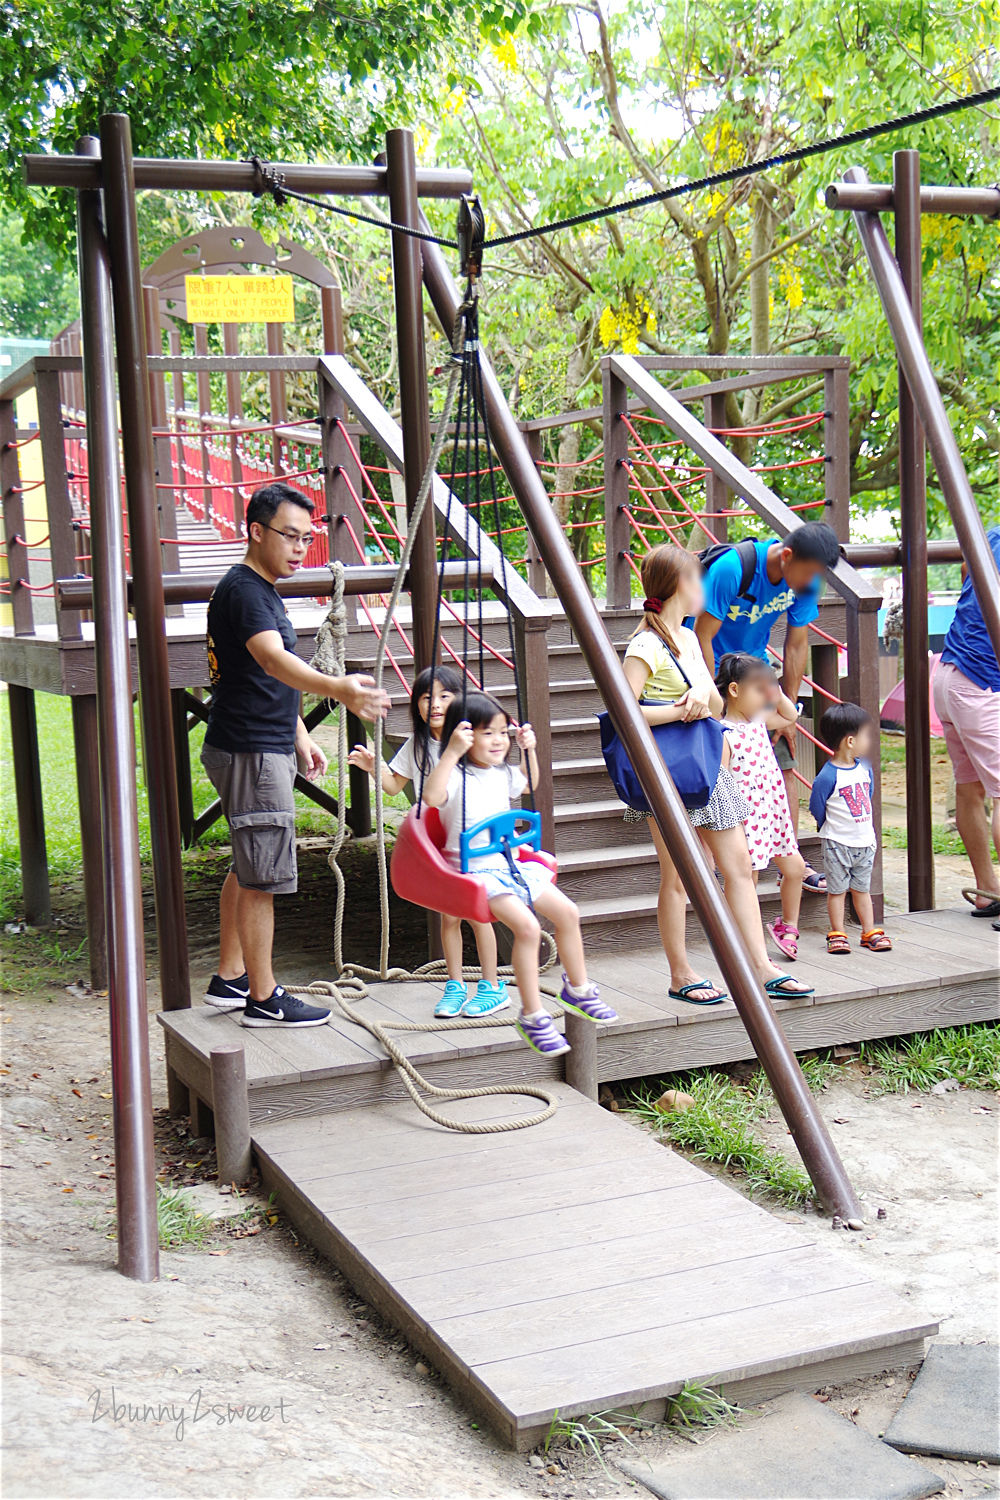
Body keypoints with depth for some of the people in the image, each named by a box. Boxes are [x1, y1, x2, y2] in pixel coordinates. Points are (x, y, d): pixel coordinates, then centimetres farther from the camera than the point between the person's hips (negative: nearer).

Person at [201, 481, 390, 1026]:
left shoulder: (263, 590, 15)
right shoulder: (241, 590, -18)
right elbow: (273, 659, -37)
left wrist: (300, 736, 26)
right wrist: (338, 689, -52)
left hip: (267, 748, 11)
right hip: (250, 753, -11)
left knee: (247, 869, 17)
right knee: (262, 878, -5)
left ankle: (229, 979, 27)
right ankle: (263, 998, 3)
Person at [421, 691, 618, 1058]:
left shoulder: (504, 774, 10)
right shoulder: (455, 775, -14)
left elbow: (530, 785, 33)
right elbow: (432, 797, -36)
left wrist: (529, 750, 17)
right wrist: (451, 752, -38)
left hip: (512, 863, 8)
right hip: (476, 871, -8)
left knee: (567, 912, 4)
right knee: (527, 925, -26)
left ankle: (577, 988, 27)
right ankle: (532, 1016, -14)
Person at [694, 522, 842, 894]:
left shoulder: (804, 581, -11)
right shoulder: (731, 569, -29)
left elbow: (796, 646, -1)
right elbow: (702, 637, -23)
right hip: (712, 669, -5)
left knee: (783, 765, 0)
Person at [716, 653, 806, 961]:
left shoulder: (759, 721, 8)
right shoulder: (724, 735, -17)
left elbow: (789, 716, 29)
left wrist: (776, 692, 12)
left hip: (773, 813, 8)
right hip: (746, 817, -8)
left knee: (795, 867, 14)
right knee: (746, 880, -1)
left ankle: (786, 925, 35)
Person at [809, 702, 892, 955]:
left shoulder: (864, 768, 2)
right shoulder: (827, 777, -20)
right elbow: (817, 808, -10)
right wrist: (834, 831, 2)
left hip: (865, 842, 6)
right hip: (838, 844, -6)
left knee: (862, 888, 15)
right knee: (837, 889, 5)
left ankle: (870, 931, 21)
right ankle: (837, 934, 12)